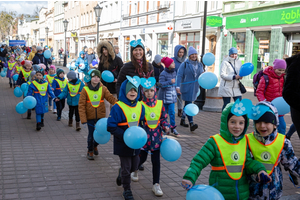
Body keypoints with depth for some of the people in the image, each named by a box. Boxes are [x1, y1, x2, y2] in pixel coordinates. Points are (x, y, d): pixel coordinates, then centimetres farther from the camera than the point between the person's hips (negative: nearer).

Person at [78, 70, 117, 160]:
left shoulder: (103, 89, -3)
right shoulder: (85, 89, -8)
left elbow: (110, 97, -14)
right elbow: (81, 105, -9)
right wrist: (83, 119, -15)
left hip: (101, 116, 2)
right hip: (90, 116, -2)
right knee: (91, 134, 4)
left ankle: (95, 145, 40)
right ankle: (90, 151, 26)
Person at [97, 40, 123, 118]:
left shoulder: (117, 59, -3)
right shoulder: (102, 61, 10)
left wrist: (117, 79, -17)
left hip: (114, 86, -3)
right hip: (105, 86, 3)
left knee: (113, 105, 4)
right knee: (106, 105, 2)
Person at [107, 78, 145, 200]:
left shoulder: (140, 106, 0)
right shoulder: (118, 107, -18)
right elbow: (111, 127, -18)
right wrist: (125, 135, -25)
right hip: (123, 144, -5)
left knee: (134, 166, 18)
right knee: (126, 168, 7)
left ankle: (121, 175, 49)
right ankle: (127, 190, 26)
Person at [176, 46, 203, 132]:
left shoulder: (200, 65, 12)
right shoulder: (185, 64, -5)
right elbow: (179, 75, -9)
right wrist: (178, 86, -20)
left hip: (195, 88, 6)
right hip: (187, 87, -6)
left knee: (187, 104, 15)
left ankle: (182, 120, 29)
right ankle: (191, 124, -17)